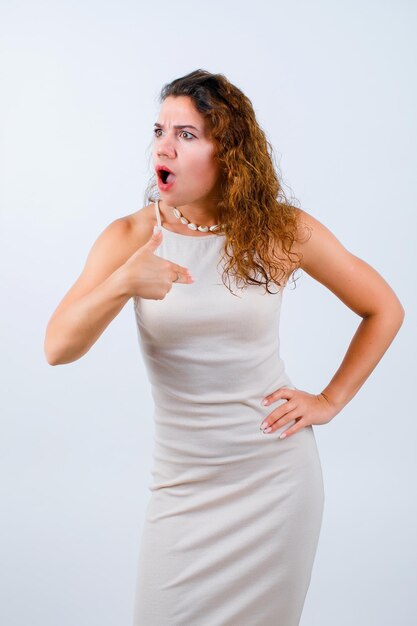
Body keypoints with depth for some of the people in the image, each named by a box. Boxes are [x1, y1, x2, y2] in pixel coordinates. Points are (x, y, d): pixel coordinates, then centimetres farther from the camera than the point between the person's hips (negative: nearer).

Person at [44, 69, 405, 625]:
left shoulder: (283, 231, -6)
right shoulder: (131, 237, -6)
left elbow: (385, 309, 5)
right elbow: (58, 348, -16)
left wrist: (329, 401, -1)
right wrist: (121, 285, -33)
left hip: (276, 471, 0)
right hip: (184, 481, 1)